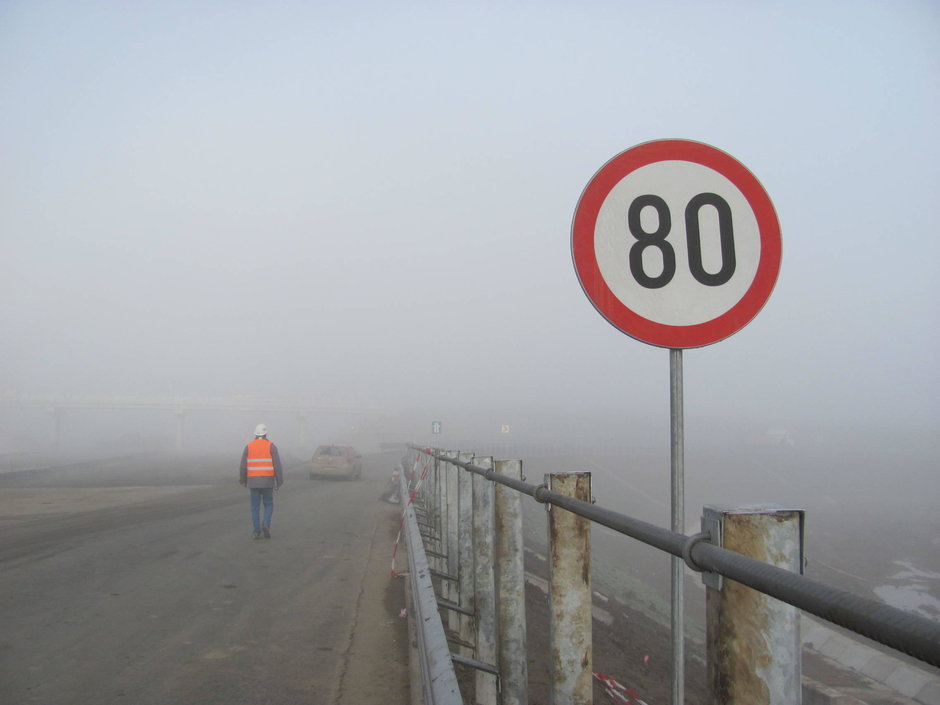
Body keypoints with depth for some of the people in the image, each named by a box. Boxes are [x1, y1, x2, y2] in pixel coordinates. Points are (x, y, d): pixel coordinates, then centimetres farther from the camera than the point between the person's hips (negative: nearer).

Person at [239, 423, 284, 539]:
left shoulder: (248, 447, 2)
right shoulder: (271, 446, -3)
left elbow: (243, 466, 1)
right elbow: (277, 465, -9)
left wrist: (242, 481, 13)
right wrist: (279, 482, -2)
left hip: (253, 482, 1)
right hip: (267, 481, -1)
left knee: (255, 507, 8)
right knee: (269, 505, 11)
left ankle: (256, 531, 3)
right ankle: (266, 524, -13)